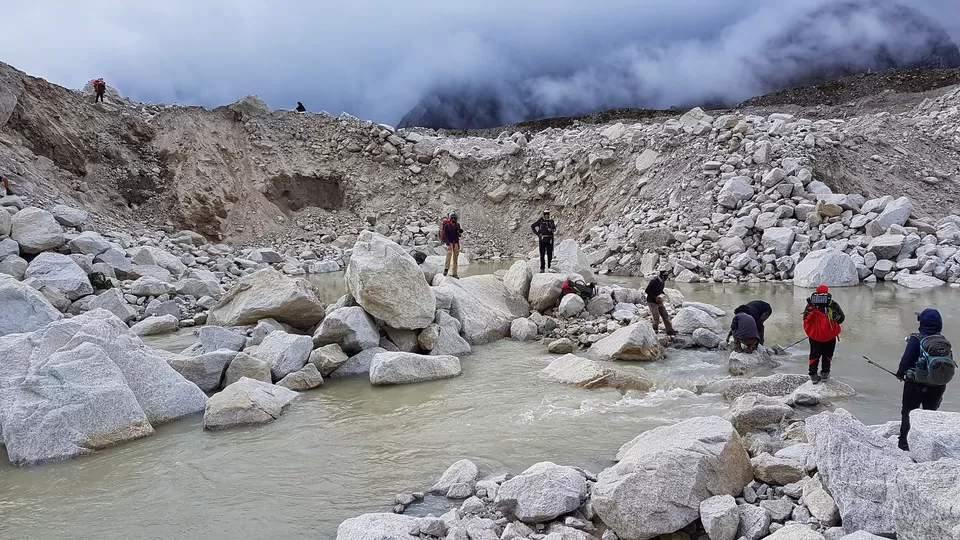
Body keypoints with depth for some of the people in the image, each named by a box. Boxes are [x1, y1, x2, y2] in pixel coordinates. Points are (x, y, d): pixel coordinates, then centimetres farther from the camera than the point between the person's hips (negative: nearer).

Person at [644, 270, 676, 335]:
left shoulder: (662, 283, 8)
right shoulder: (653, 282, -18)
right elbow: (647, 291, -18)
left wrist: (663, 295, 2)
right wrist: (655, 297, -22)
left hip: (659, 302, 8)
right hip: (652, 302, -8)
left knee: (665, 316, 3)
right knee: (656, 318, -9)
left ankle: (669, 330, 6)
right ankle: (655, 330, 9)